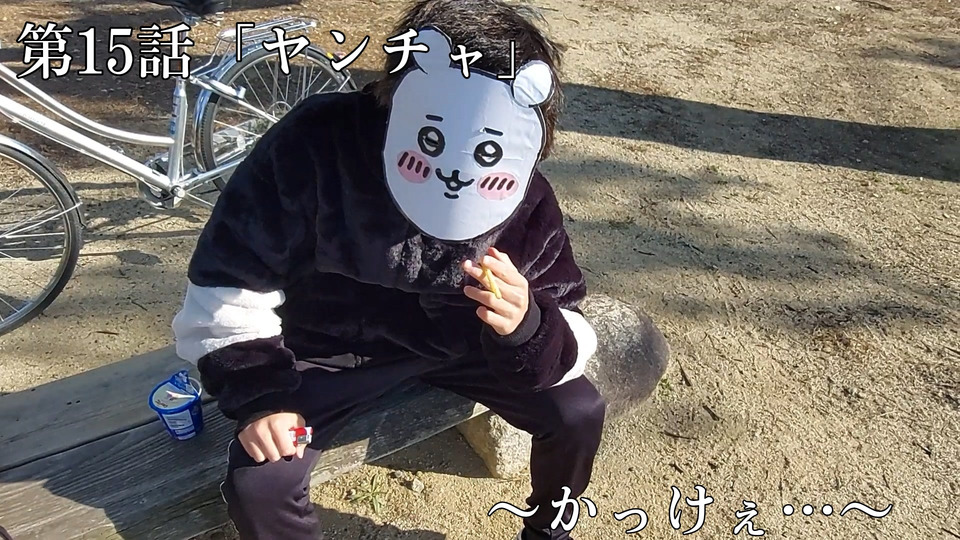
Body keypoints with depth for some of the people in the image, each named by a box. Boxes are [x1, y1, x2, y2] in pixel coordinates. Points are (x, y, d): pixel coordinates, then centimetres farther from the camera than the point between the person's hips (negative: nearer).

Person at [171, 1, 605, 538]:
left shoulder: (528, 202, -19)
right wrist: (257, 392, -25)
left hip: (452, 343, 2)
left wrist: (526, 325, -40)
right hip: (329, 350, -1)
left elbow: (570, 337, -15)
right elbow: (228, 279, -16)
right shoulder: (317, 144, -27)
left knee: (579, 412, -9)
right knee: (257, 485, -22)